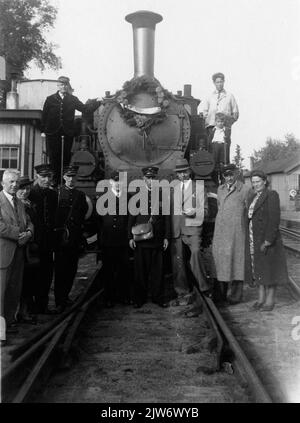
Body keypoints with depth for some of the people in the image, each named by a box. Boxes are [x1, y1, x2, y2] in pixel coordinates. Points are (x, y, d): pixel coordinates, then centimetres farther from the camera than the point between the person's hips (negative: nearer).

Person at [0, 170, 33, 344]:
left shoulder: (20, 203, 18)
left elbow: (29, 222, 19)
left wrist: (29, 233, -3)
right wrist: (18, 234, -18)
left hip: (18, 252, 7)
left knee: (15, 290, 13)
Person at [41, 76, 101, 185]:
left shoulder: (72, 99, 8)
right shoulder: (50, 99, 7)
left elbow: (85, 109, 3)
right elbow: (44, 115, 7)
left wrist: (97, 102, -8)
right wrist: (43, 130, 3)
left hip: (67, 134, 0)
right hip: (52, 134, 0)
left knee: (66, 158, 3)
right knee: (53, 159, 2)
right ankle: (54, 181, 12)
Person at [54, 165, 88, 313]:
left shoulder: (80, 195, 14)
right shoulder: (56, 192, 0)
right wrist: (60, 229, -7)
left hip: (75, 238, 4)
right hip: (61, 236, -4)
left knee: (71, 269, 9)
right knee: (60, 270, -5)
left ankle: (65, 295, 26)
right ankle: (59, 302, -1)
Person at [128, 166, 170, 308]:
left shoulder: (162, 195, 8)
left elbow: (166, 217, 9)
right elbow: (131, 217, 4)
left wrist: (166, 237, 4)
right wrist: (131, 237, -1)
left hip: (158, 239, 1)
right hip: (140, 239, -1)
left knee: (157, 270, 5)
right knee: (140, 270, 4)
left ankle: (158, 297, 18)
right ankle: (139, 298, 15)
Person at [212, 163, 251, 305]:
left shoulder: (245, 190, -3)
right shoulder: (220, 189, 14)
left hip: (236, 230, -5)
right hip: (220, 230, 5)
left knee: (236, 260, 1)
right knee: (219, 259, 8)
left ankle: (236, 295, 12)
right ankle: (220, 294, 19)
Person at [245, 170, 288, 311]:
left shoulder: (271, 195, -10)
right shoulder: (253, 198, 14)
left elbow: (274, 219, -17)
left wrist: (268, 241, -21)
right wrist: (250, 240, 7)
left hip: (267, 238, -7)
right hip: (254, 239, 7)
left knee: (270, 268, 1)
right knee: (258, 268, 11)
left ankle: (270, 300, 10)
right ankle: (261, 298, 20)